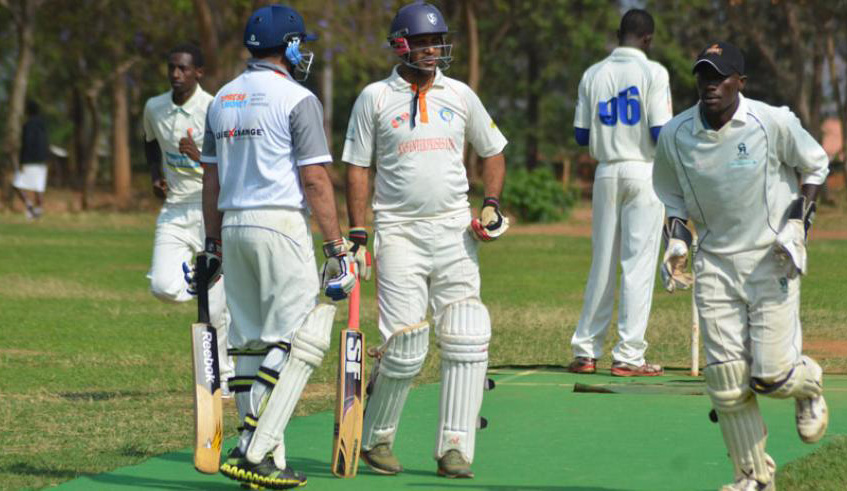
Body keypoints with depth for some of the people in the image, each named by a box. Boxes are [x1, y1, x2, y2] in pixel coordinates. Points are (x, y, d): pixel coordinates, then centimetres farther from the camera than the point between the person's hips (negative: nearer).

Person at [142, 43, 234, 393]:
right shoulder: (154, 108, 5)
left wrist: (201, 157, -31)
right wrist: (155, 176, 11)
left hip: (212, 210, -4)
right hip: (173, 210, 4)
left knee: (215, 309, -3)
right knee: (163, 287, -17)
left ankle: (223, 375, 15)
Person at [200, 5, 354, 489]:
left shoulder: (223, 99, 14)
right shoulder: (297, 99, -7)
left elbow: (211, 180, 17)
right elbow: (315, 180, -12)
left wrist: (213, 243, 23)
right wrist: (337, 246, -9)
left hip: (233, 227, 7)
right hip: (281, 226, -7)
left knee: (252, 343, 9)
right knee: (297, 340, -6)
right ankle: (253, 451, -15)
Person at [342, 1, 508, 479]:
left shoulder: (460, 95, 9)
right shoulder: (375, 98, 1)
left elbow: (493, 151, 18)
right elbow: (358, 167, 3)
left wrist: (491, 204, 2)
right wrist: (358, 234, -4)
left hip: (455, 230, 3)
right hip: (399, 231, -3)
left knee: (467, 341, -6)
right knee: (405, 347, -9)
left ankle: (454, 448, -2)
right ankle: (376, 439, 11)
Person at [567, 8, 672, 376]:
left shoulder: (593, 74, 5)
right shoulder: (652, 73, -8)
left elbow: (581, 136, 6)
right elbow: (661, 134, -13)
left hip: (606, 172, 4)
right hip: (644, 171, -4)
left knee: (602, 263, 11)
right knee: (639, 263, -2)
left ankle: (585, 351, 13)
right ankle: (628, 356, -4)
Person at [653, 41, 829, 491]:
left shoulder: (774, 123, -12)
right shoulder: (675, 135, -2)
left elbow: (815, 165, 4)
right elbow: (672, 195, 15)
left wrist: (797, 222, -7)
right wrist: (676, 241, -1)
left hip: (772, 261, -3)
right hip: (715, 263, 3)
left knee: (772, 375, -10)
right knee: (726, 382, -1)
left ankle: (808, 384, 28)